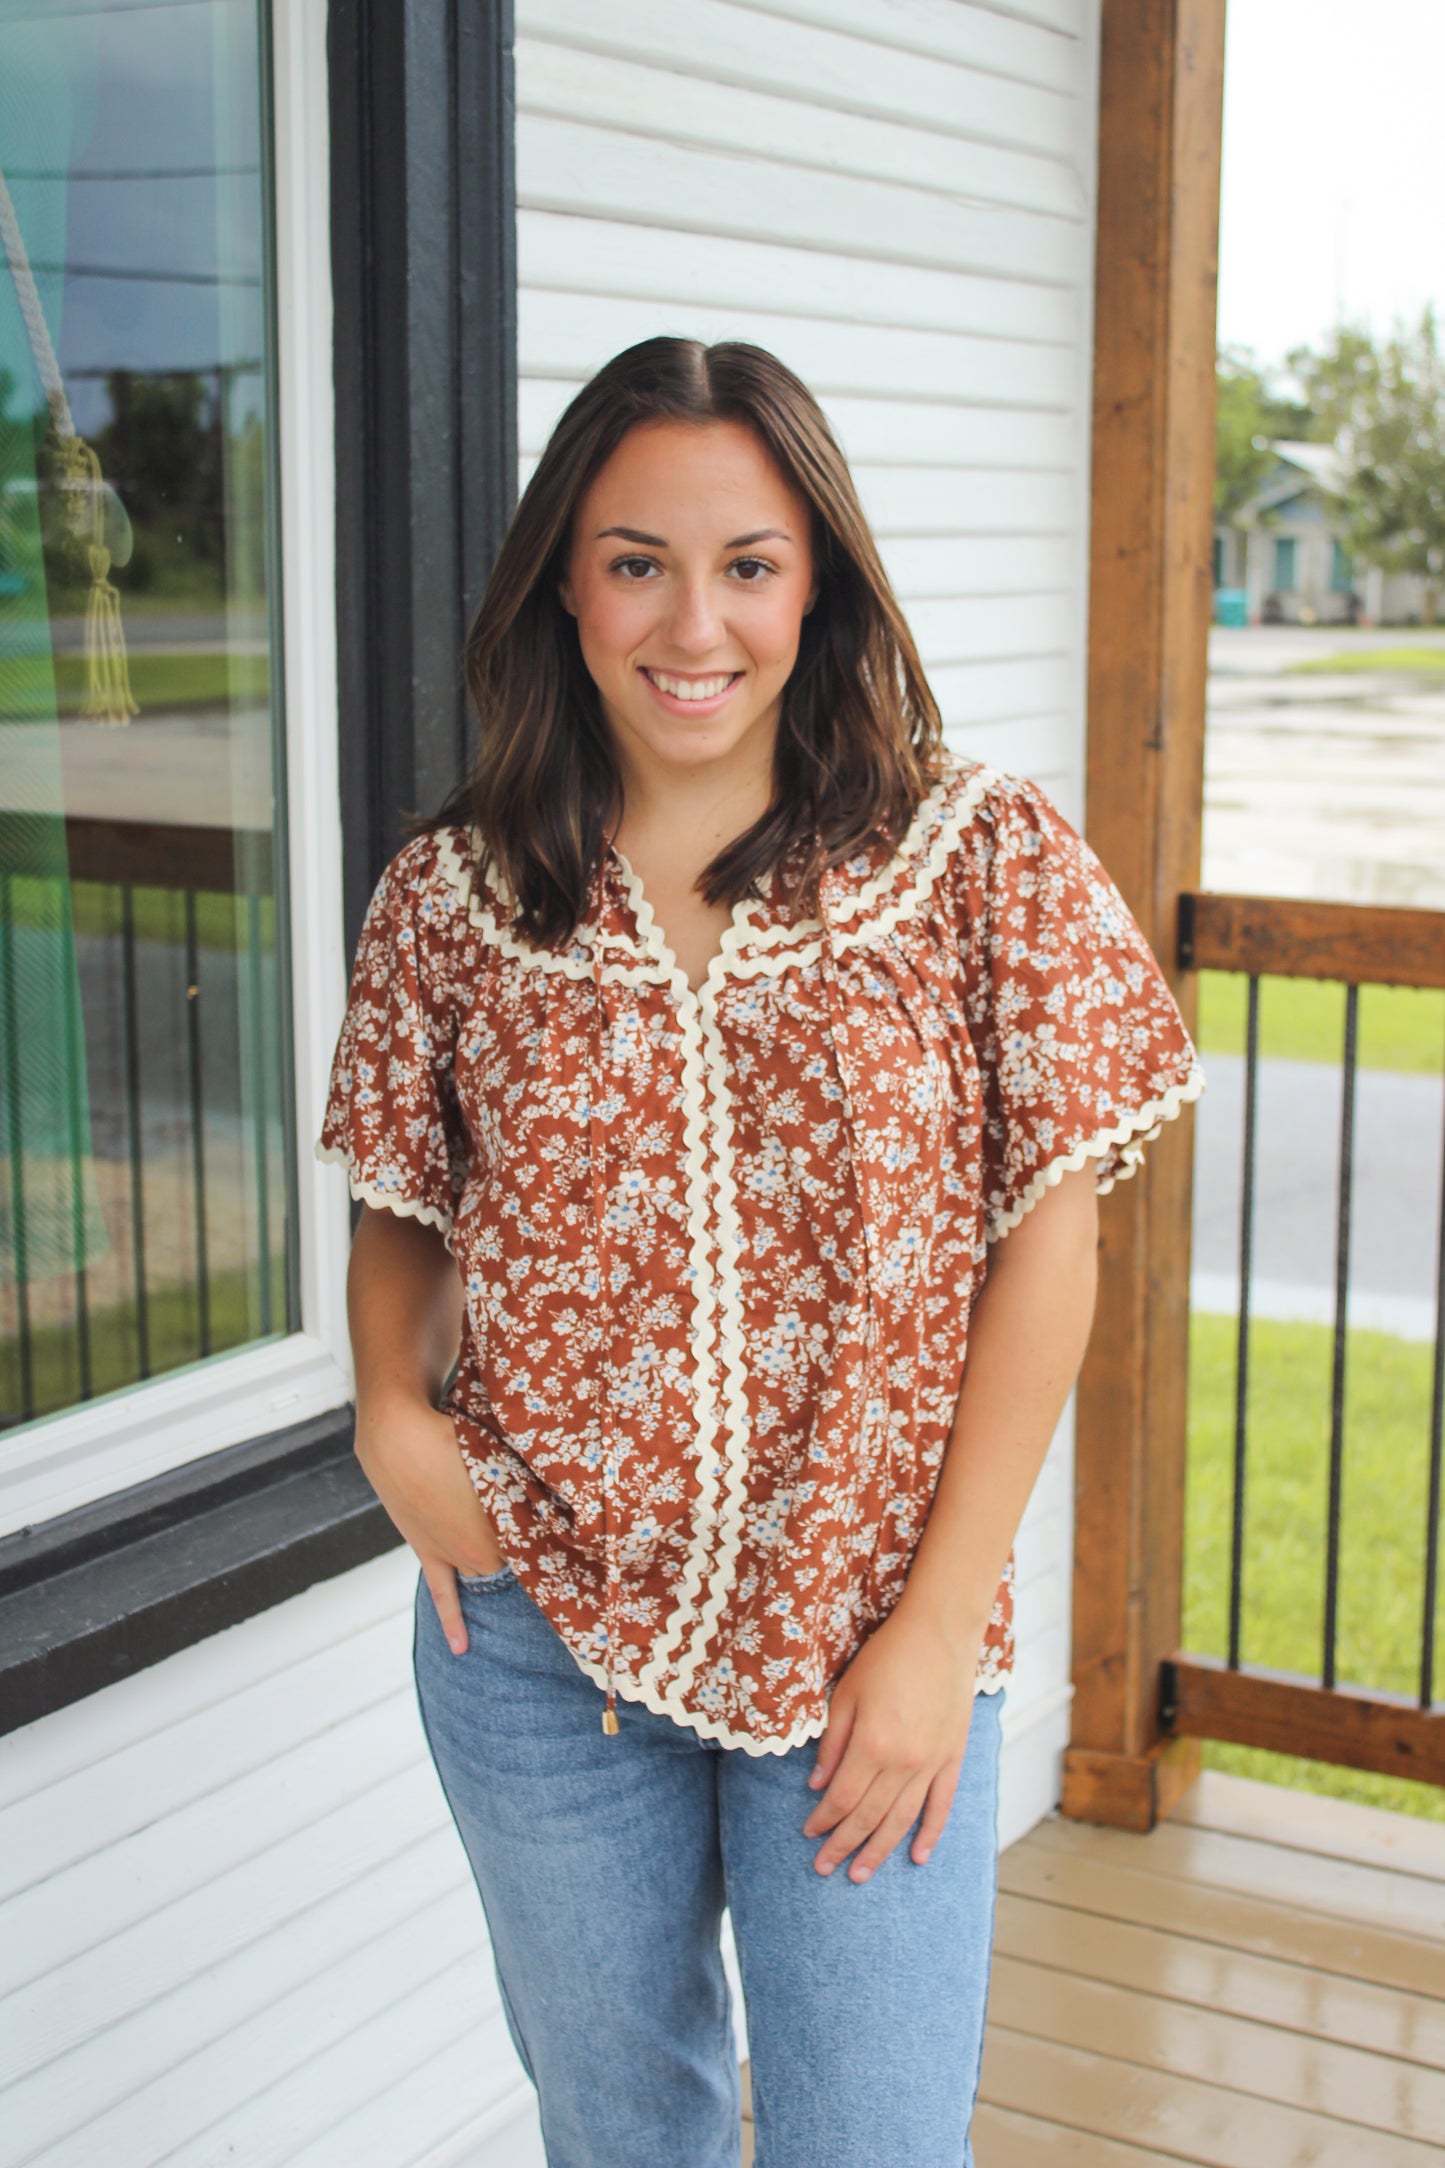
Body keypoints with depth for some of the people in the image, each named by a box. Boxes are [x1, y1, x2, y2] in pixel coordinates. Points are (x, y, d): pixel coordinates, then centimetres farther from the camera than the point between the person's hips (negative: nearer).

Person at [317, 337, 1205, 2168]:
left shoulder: (985, 859, -7)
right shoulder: (451, 895, -1)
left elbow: (1046, 1243, -6)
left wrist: (942, 1622, -9)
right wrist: (390, 1408, -10)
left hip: (871, 1651, -2)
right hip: (540, 1638, 2)